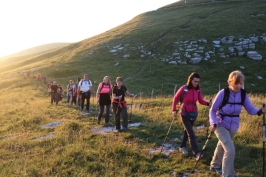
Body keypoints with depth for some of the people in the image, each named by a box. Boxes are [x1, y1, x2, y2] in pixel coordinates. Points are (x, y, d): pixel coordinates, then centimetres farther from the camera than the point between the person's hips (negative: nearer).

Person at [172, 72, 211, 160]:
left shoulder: (198, 90, -5)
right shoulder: (183, 89, -18)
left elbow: (201, 101, -7)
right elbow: (175, 98, -7)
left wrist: (208, 103, -25)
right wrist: (174, 110, -7)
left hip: (194, 113, 5)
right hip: (185, 114, -5)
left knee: (187, 131, 19)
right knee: (191, 134, -8)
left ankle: (182, 147, 36)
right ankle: (197, 153, -8)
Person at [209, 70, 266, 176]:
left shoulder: (243, 94, -9)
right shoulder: (223, 93, -21)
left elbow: (251, 110, -11)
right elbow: (212, 110, -13)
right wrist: (213, 123, -28)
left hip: (233, 126, 5)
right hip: (221, 125, -5)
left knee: (222, 146, 23)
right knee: (230, 149, -19)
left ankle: (214, 166, 47)